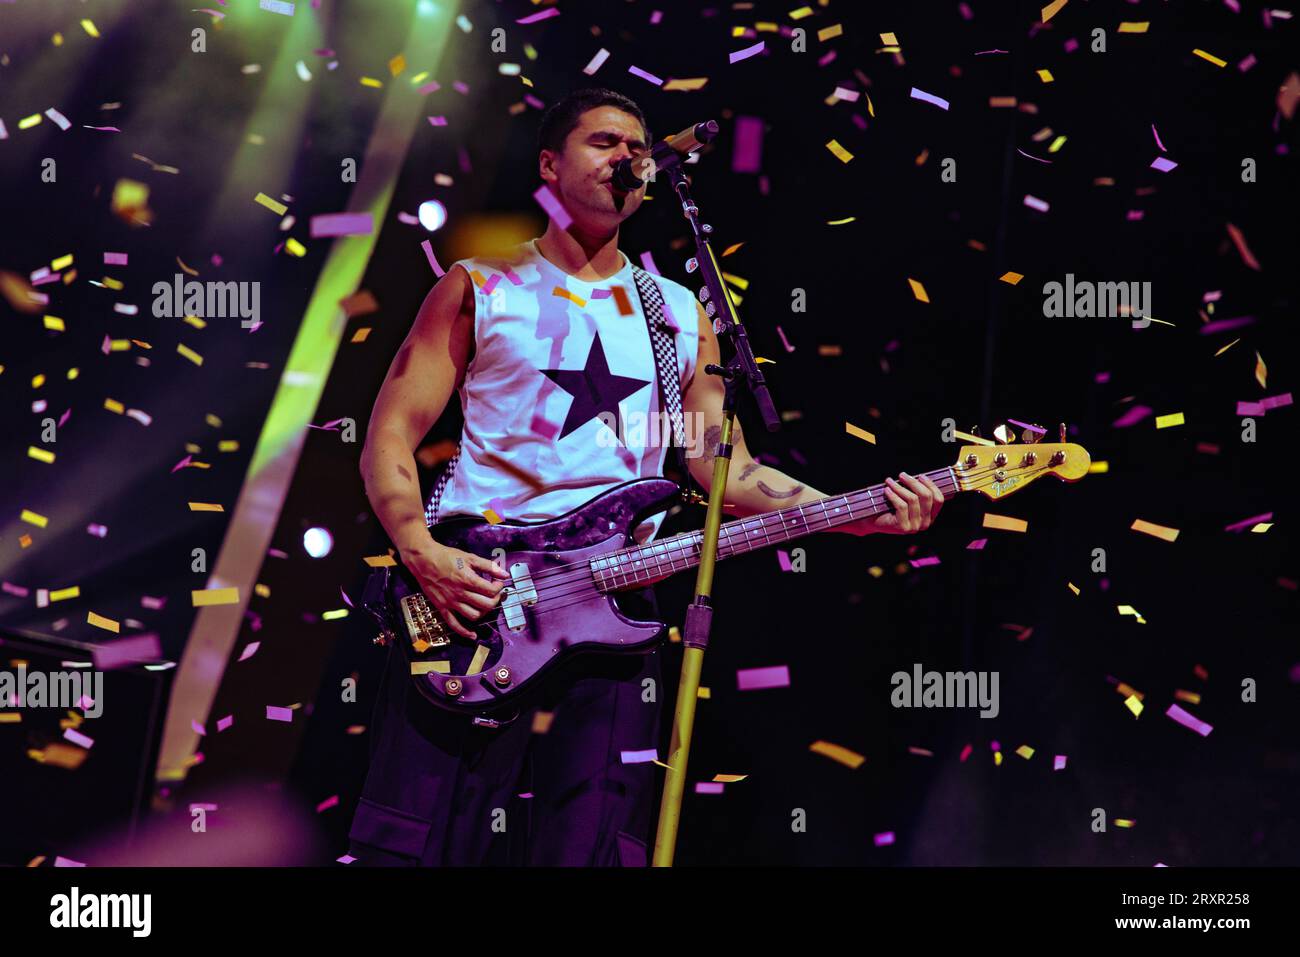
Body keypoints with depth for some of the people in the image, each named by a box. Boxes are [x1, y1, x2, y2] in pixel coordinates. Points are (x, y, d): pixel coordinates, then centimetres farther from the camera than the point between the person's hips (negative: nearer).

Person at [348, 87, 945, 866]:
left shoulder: (681, 314, 18)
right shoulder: (481, 289, 9)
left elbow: (724, 466, 14)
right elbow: (391, 435, 4)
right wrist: (423, 553, -13)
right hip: (467, 585, -2)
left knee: (587, 848, -3)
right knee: (416, 843, -9)